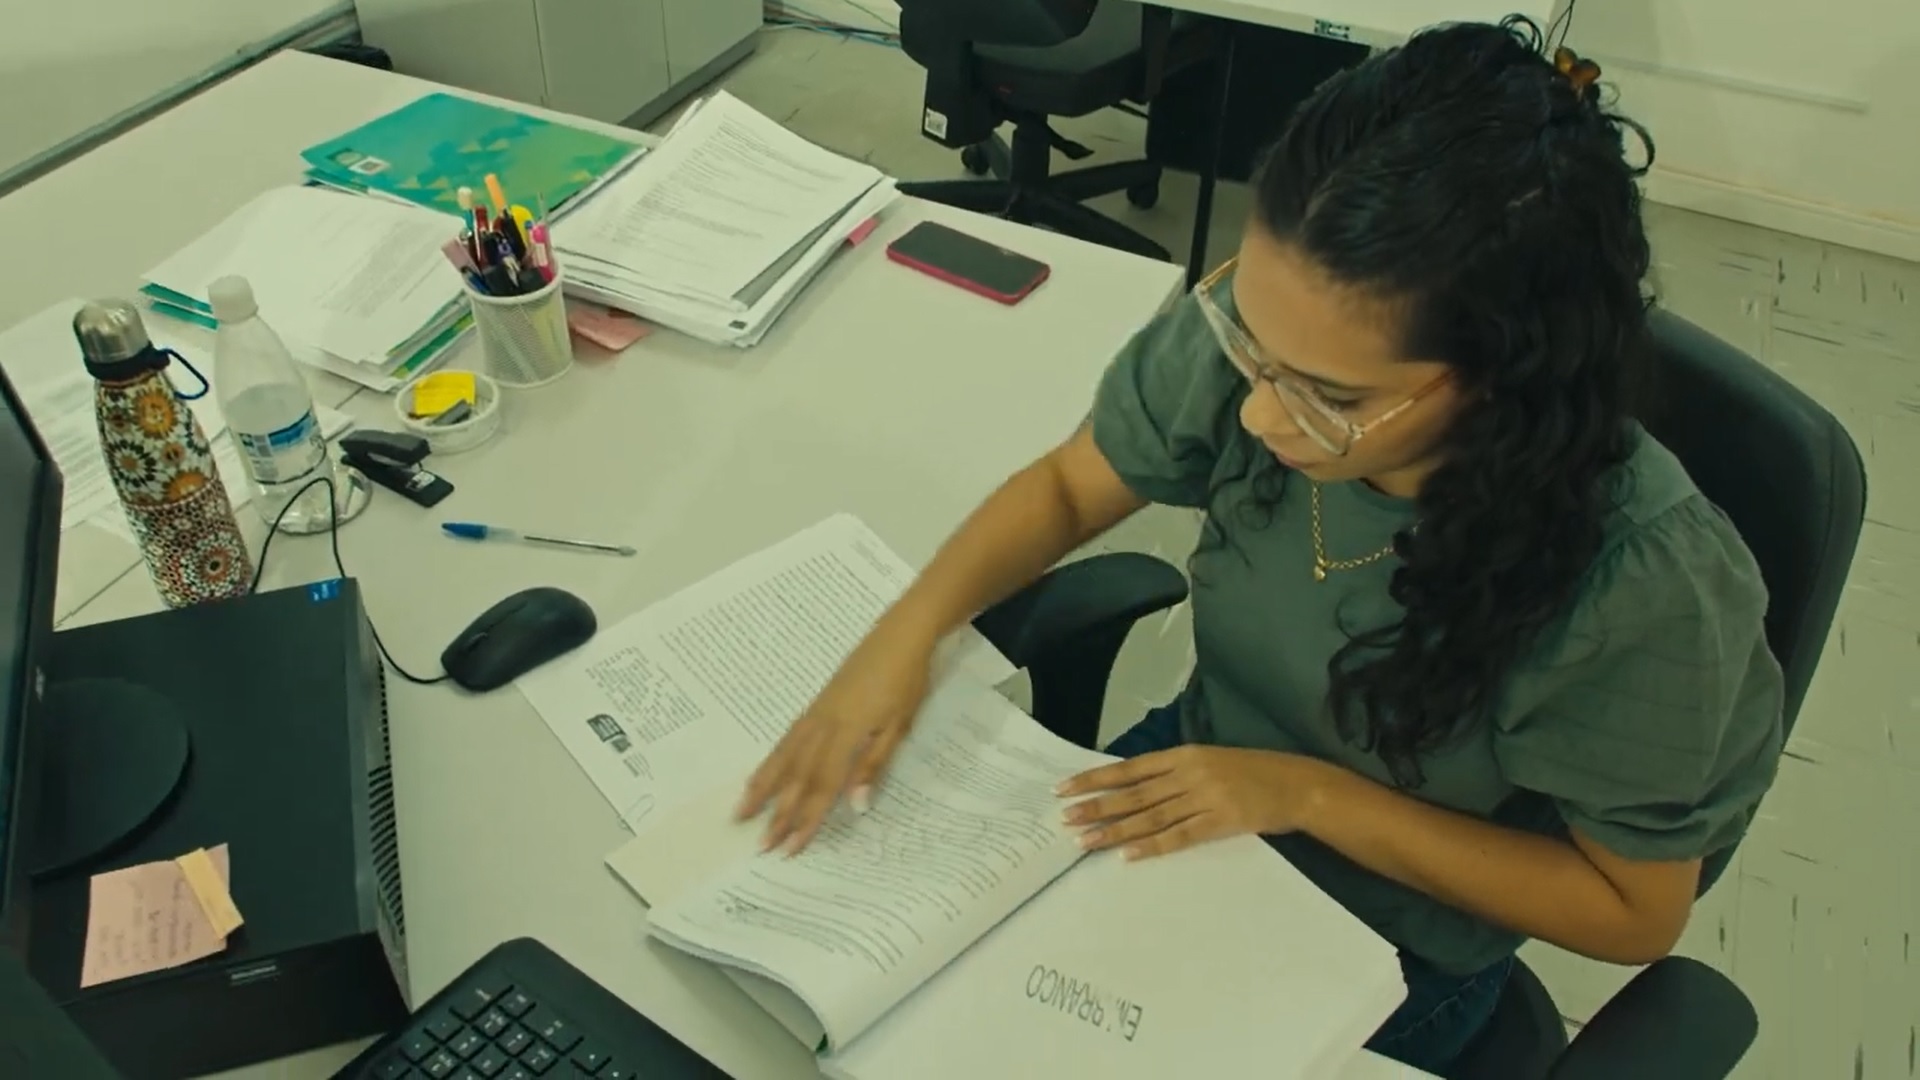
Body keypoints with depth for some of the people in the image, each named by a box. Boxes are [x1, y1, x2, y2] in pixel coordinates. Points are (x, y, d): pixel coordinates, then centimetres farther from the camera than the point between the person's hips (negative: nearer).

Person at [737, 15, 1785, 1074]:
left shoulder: (1640, 585, -32)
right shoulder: (1257, 326, -24)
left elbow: (1632, 911, -16)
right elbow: (1069, 484, -5)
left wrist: (1311, 796, -24)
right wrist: (908, 628, -22)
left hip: (1385, 957, -3)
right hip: (1193, 782, 4)